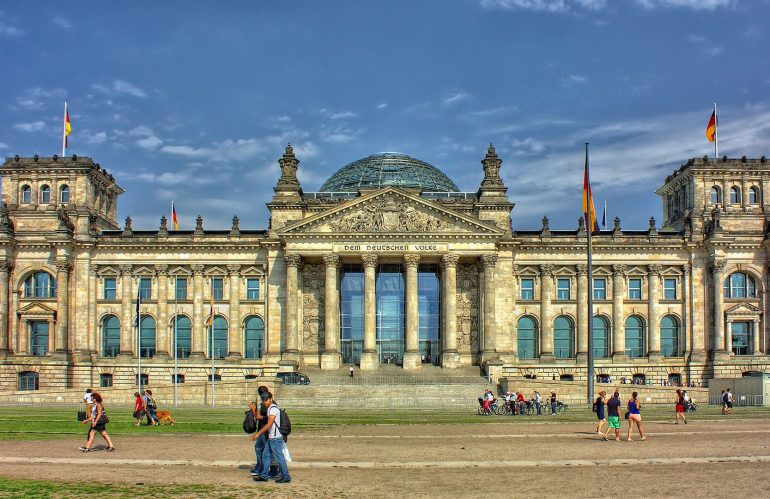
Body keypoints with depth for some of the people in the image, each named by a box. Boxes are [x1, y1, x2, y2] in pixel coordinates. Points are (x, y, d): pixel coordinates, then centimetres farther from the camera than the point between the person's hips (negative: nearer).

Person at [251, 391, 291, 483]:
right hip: (271, 438, 10)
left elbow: (269, 424, -24)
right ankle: (263, 476, 21)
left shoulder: (273, 409, -17)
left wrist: (258, 433, -22)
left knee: (279, 457, -3)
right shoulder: (269, 409, 14)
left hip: (275, 438, -10)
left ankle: (286, 477, 5)